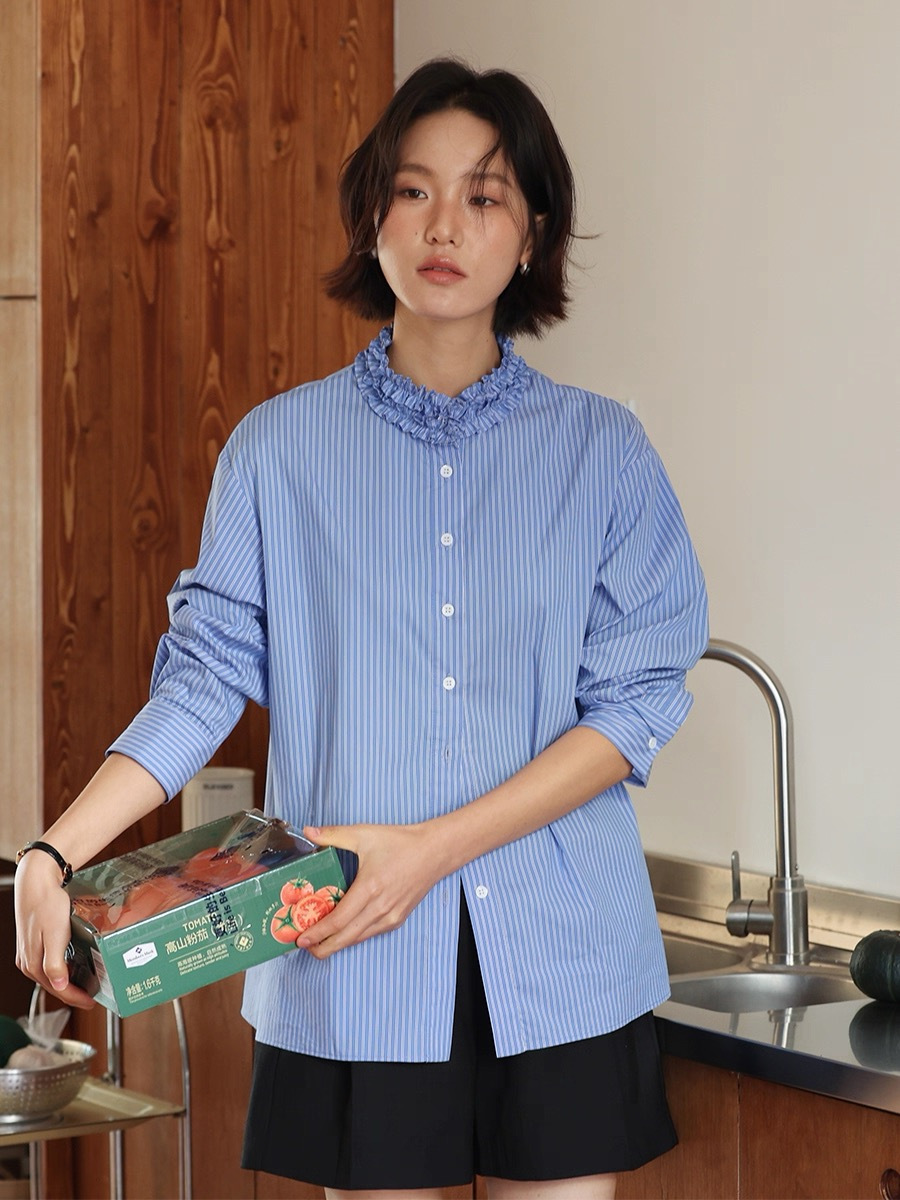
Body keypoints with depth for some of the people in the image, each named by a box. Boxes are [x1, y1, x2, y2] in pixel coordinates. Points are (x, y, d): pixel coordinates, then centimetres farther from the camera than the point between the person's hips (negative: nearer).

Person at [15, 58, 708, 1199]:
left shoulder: (600, 450, 4)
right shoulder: (280, 446, 5)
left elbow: (635, 703, -2)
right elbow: (206, 676, 2)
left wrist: (431, 847, -13)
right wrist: (53, 854, -12)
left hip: (560, 959, 1)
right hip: (353, 968, 0)